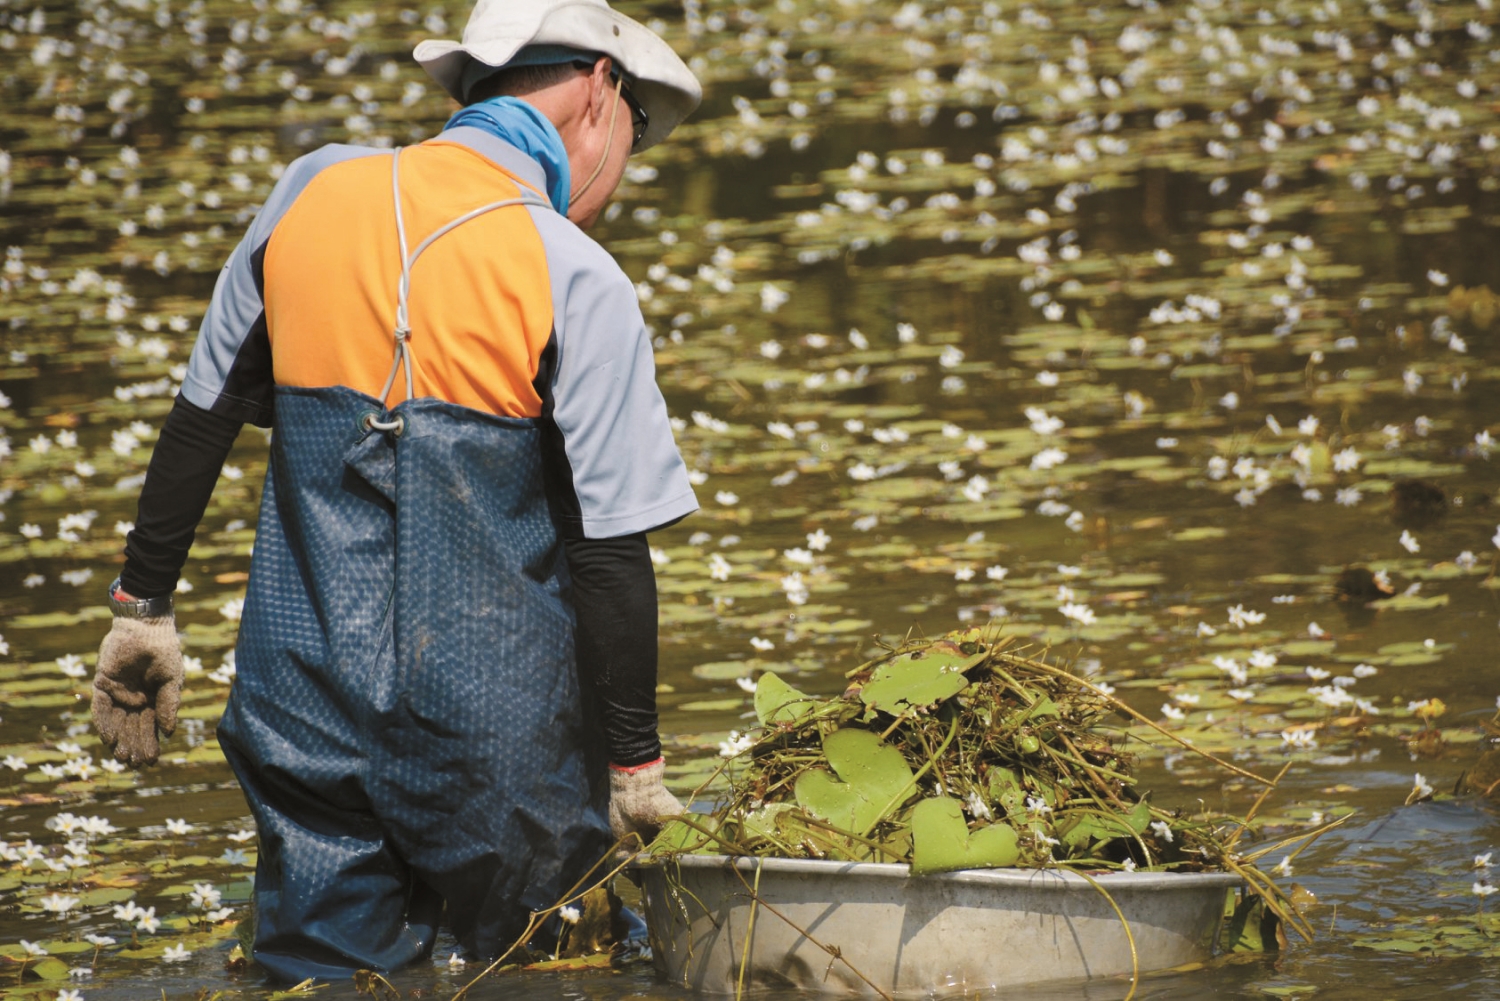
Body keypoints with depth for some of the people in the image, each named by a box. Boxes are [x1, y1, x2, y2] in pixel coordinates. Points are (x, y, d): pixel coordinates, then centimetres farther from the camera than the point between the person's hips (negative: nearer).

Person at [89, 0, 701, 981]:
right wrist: (637, 763, -3)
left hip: (309, 712, 4)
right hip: (495, 743, -4)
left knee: (321, 971, 9)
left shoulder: (312, 193, 4)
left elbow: (202, 416, 11)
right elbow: (612, 553, -11)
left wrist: (142, 607, 21)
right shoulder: (578, 283, -10)